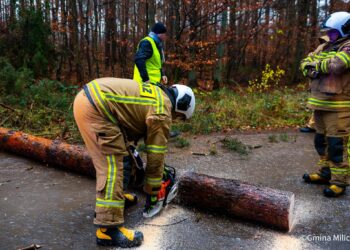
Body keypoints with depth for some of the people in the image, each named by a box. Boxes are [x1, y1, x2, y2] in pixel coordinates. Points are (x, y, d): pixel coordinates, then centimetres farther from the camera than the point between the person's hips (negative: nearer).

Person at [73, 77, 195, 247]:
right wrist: (152, 194, 9)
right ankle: (108, 229, -8)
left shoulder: (157, 94, 21)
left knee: (116, 156, 21)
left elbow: (130, 122, 32)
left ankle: (115, 196, 37)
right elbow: (156, 157, -1)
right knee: (114, 164, -10)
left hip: (88, 97, 11)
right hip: (94, 107, -11)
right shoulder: (162, 113, -6)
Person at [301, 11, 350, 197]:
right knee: (321, 140, 16)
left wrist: (315, 64, -8)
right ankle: (325, 173, 30)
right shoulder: (324, 46, 16)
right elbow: (305, 63, 13)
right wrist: (311, 70, -10)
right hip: (319, 102, 8)